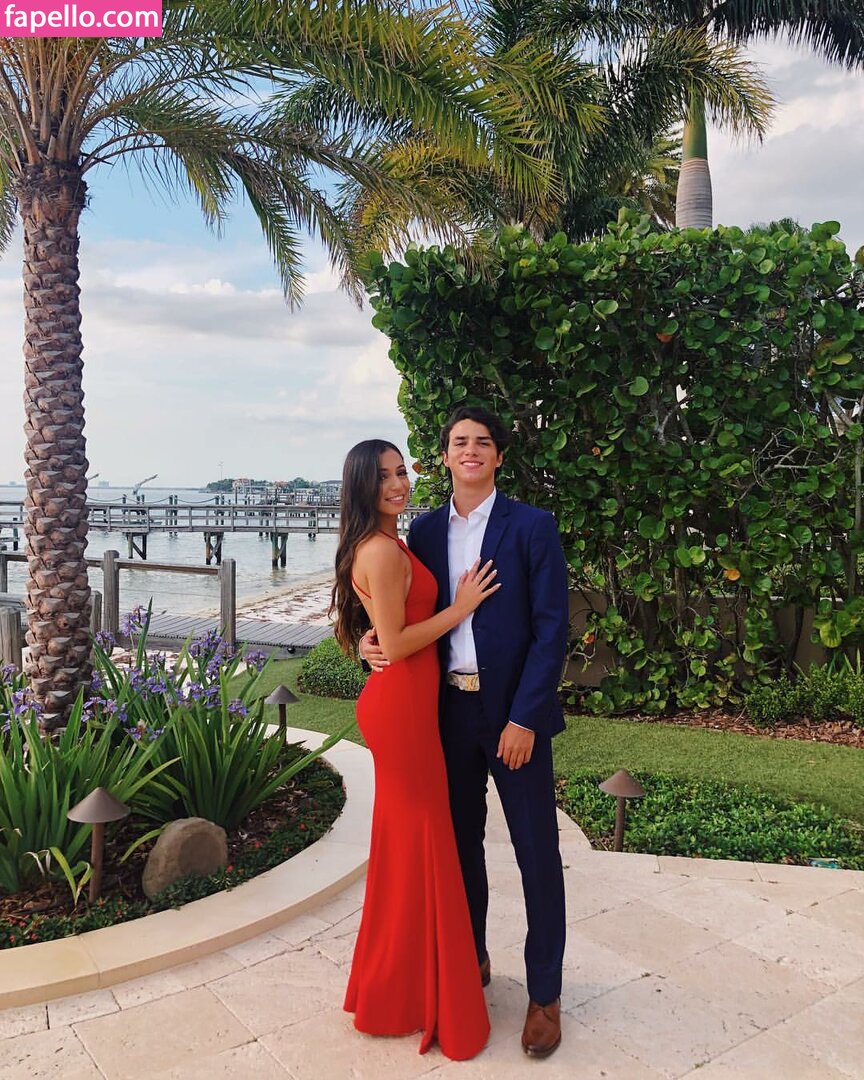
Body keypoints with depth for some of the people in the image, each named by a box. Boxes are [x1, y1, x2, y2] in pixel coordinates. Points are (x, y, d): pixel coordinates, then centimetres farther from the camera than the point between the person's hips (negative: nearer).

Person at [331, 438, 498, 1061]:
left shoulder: (385, 545, 12)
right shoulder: (383, 551, -20)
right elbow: (395, 643, -20)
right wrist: (460, 608, -14)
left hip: (400, 702, 10)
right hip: (402, 706, -10)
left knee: (404, 835, 20)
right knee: (420, 841, 4)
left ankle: (392, 983, 38)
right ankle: (415, 994, 22)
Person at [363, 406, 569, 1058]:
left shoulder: (532, 527, -6)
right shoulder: (425, 530, 7)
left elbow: (552, 628, -10)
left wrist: (523, 717, -14)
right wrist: (373, 642, -10)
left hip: (513, 712, -4)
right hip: (449, 708, 4)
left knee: (537, 851, 6)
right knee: (461, 839, 17)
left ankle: (545, 994, 22)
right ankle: (471, 958, 38)